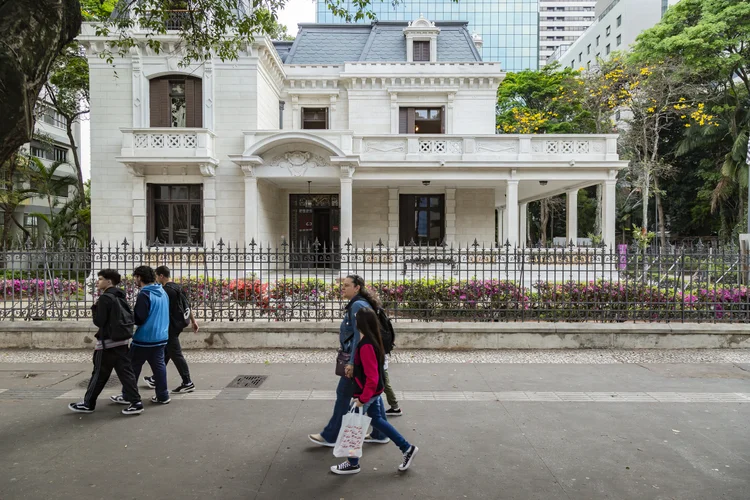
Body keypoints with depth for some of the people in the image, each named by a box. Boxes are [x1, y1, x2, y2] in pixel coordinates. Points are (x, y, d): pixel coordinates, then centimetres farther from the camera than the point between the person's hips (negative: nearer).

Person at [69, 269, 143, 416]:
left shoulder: (105, 298, -13)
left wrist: (94, 308, 1)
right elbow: (129, 317, 16)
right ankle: (135, 402, 3)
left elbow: (99, 321, -13)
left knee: (99, 374, 5)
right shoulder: (120, 297, 12)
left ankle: (88, 404, 18)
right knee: (125, 372, 6)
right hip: (122, 340, 8)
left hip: (108, 341, -8)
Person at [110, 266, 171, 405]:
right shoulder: (162, 292, 9)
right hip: (161, 337, 7)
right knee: (159, 366, 11)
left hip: (144, 339, -7)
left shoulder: (144, 295, -16)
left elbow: (138, 319, -18)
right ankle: (163, 396, 12)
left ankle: (127, 396, 17)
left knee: (133, 367, 7)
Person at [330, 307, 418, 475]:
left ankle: (353, 464, 25)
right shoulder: (372, 340, 1)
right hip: (374, 391, 9)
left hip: (367, 392, -9)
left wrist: (363, 398, -20)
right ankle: (407, 448, 27)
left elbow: (372, 377, -27)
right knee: (376, 420, 21)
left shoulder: (366, 346, -28)